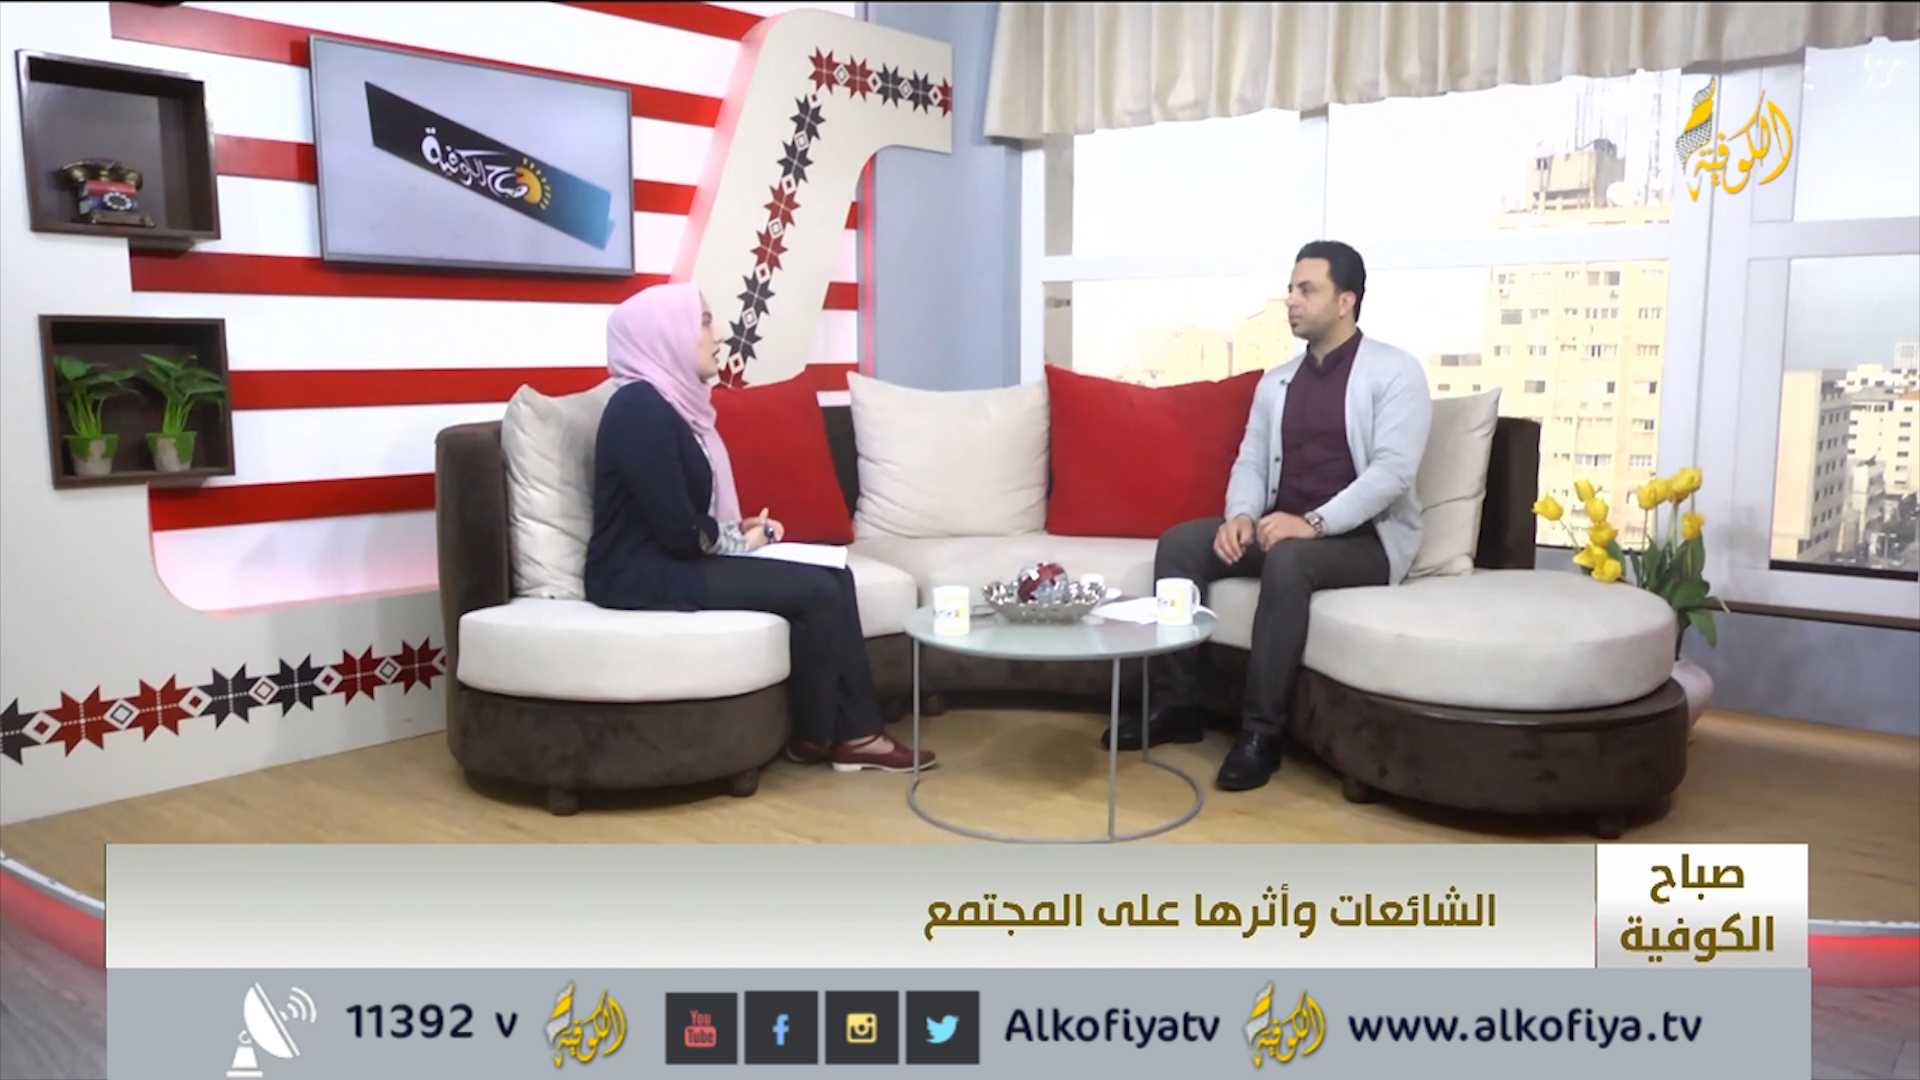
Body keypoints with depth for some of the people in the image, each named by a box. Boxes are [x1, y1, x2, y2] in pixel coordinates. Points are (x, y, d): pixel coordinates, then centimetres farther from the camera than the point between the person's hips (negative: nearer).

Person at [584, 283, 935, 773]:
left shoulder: (670, 401, 12)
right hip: (647, 577, -9)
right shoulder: (640, 409, -18)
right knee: (816, 591, -15)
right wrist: (740, 541, -6)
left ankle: (856, 732, 0)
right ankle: (814, 736, 4)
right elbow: (677, 530, -22)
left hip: (676, 563, 10)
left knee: (834, 575, -1)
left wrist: (740, 529, 1)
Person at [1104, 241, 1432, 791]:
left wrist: (1314, 522, -28)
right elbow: (1250, 461, 11)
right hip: (1283, 528, 6)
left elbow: (1393, 471, -17)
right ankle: (1176, 706, -9)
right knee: (1179, 543, -15)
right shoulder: (1276, 380, 14)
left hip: (1364, 538, -6)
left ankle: (1260, 731, -29)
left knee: (1287, 560, -37)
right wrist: (1240, 515, -13)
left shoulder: (1395, 373, -6)